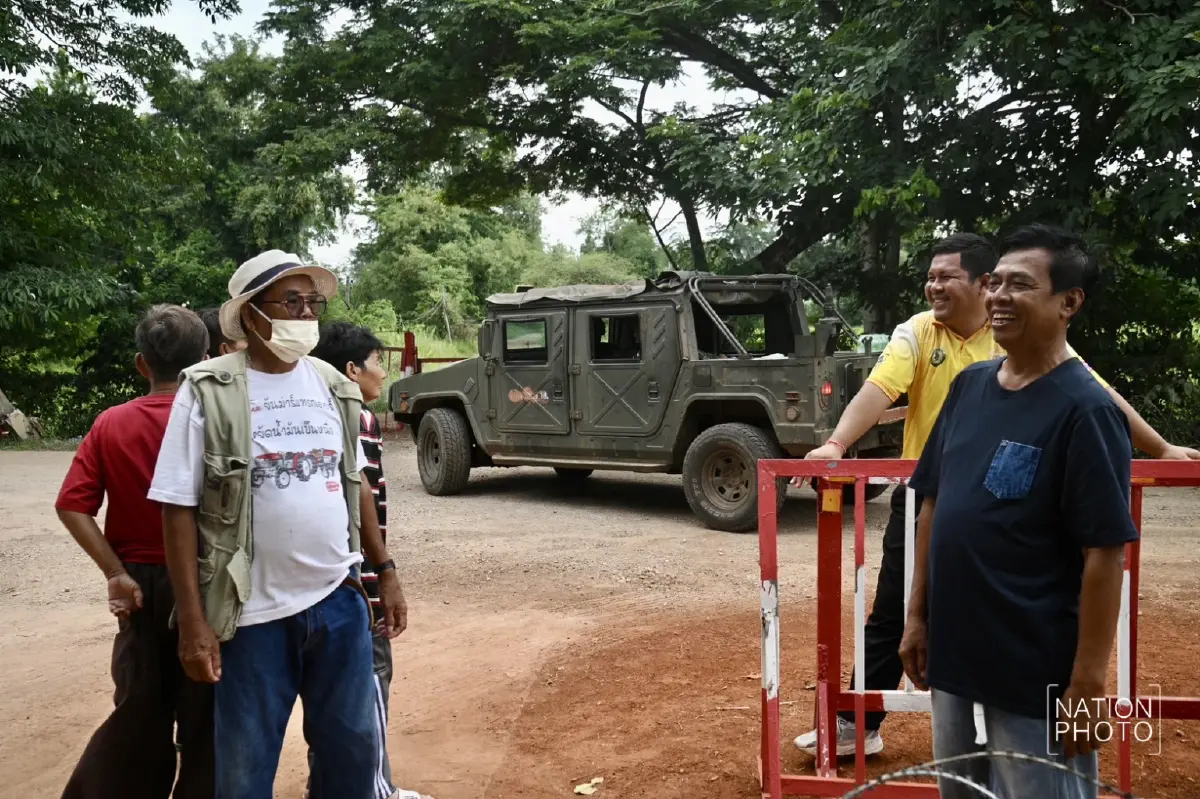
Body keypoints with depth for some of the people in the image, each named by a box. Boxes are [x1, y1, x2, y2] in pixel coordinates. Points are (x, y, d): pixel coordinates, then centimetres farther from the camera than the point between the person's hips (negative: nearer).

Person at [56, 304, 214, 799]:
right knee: (207, 716, 10)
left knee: (139, 711, 20)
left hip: (140, 585, 4)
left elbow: (72, 506, -5)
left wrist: (115, 573, -4)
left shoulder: (111, 425, -1)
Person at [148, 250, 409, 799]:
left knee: (352, 746, 16)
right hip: (255, 614, -4)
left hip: (339, 601, 4)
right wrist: (192, 621, -12)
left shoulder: (333, 386, 5)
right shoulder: (209, 392, -9)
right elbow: (179, 509, -9)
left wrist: (385, 571, 11)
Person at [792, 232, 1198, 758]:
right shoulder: (916, 334, -7)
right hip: (923, 499, 0)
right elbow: (877, 391, -21)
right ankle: (859, 725, 20)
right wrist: (835, 445, -36)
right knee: (891, 618, 7)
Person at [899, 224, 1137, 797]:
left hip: (1037, 674, -7)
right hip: (953, 655, 7)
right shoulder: (969, 385, 4)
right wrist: (918, 614, 10)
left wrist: (1088, 681, -17)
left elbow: (1104, 554, -17)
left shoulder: (1084, 409, -16)